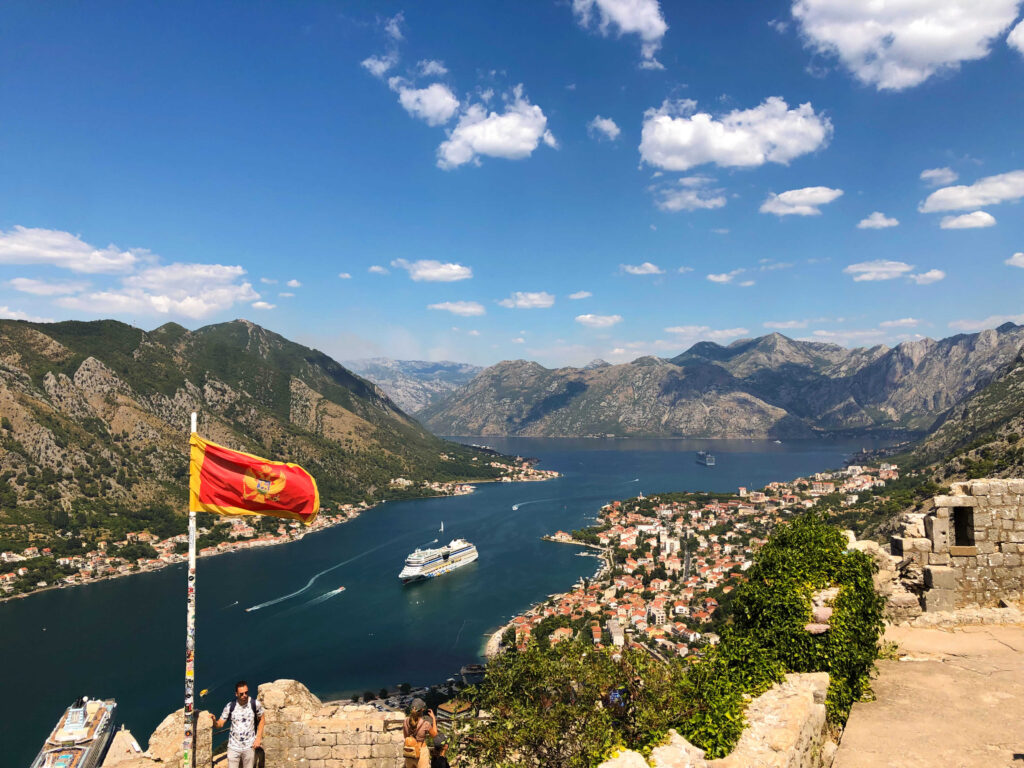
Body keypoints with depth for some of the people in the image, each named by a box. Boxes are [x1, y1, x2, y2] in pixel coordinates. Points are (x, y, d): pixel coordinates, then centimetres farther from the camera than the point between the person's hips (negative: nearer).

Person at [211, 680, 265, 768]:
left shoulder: (255, 704, -10)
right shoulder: (230, 706, -10)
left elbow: (261, 719, 4)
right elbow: (220, 724, -5)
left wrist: (258, 737, -2)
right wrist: (214, 721, -27)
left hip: (249, 747, 0)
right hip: (233, 747, 0)